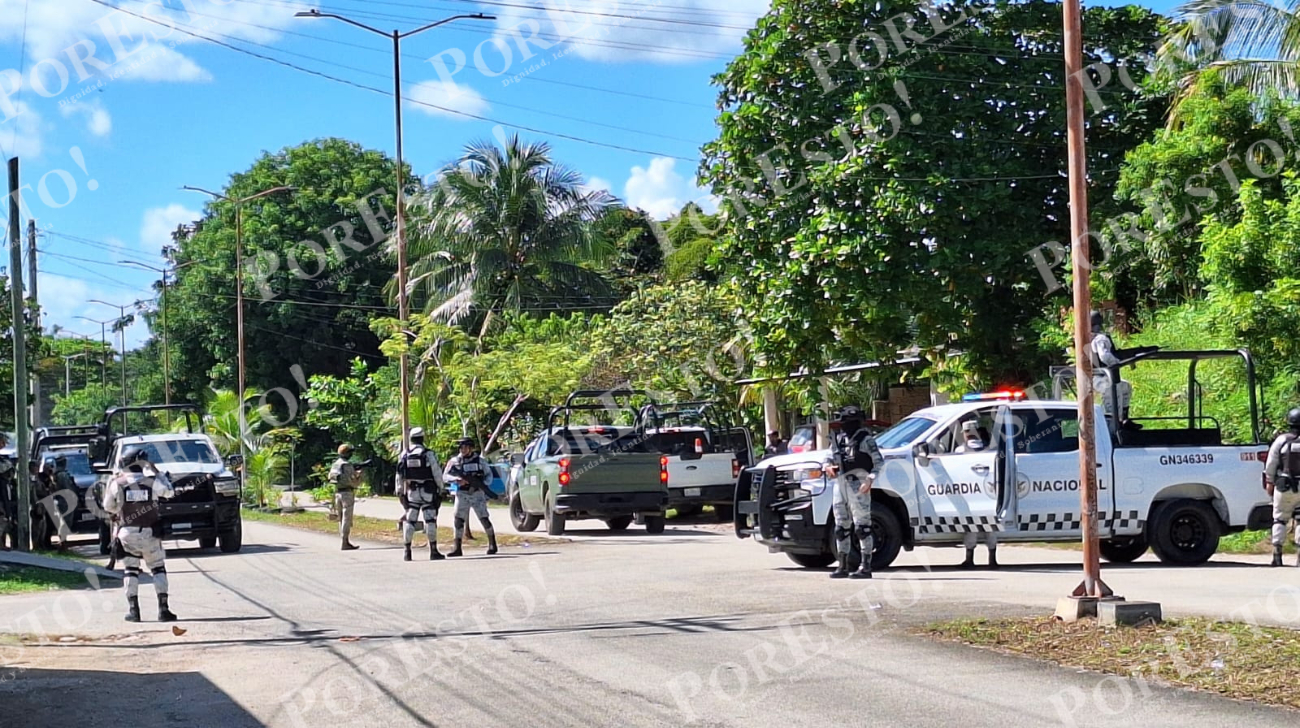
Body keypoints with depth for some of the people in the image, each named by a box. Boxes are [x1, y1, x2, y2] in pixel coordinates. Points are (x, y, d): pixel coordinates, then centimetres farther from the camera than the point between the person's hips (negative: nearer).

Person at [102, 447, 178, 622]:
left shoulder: (118, 484, -6)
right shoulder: (152, 481, -6)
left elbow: (109, 507, 3)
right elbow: (169, 492, 13)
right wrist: (157, 472, 18)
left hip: (127, 533, 0)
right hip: (149, 533, 0)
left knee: (131, 571, 10)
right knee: (158, 569, 9)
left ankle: (133, 610, 3)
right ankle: (163, 609, 0)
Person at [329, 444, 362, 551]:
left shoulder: (334, 465, 10)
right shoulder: (348, 466, -15)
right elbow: (354, 482, -15)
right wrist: (359, 475, 6)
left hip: (337, 493, 8)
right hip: (347, 494, -8)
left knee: (341, 518, 13)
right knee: (347, 519, -5)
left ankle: (343, 540, 18)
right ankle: (345, 542, -6)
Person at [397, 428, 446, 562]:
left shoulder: (404, 455, 2)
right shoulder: (428, 454, -8)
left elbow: (400, 474, 5)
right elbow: (437, 473, -7)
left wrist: (399, 491, 12)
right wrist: (441, 488, 4)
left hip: (411, 492, 3)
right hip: (427, 492, -3)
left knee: (409, 520, 7)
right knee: (430, 520, 0)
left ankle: (407, 552, 5)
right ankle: (433, 551, -1)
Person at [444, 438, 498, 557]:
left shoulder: (479, 460, 3)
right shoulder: (454, 461, 2)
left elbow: (489, 474, 11)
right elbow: (445, 476, -4)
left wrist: (484, 484, -9)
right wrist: (458, 479, -21)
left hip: (477, 494, -1)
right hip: (462, 494, 1)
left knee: (484, 518, -3)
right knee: (459, 519, -6)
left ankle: (492, 544, 11)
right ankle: (457, 547, -2)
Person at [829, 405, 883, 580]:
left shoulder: (865, 439, -4)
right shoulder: (839, 439, 16)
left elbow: (879, 461, -8)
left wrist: (870, 479, -20)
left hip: (858, 485, -8)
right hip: (840, 484, 8)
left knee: (862, 527, -8)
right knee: (841, 528, 9)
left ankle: (865, 567, -8)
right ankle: (843, 566, 15)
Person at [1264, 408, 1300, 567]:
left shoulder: (1281, 440, -5)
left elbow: (1271, 463, -1)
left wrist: (1269, 482, 8)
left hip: (1284, 487, -1)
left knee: (1280, 519, 9)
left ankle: (1277, 553, 0)